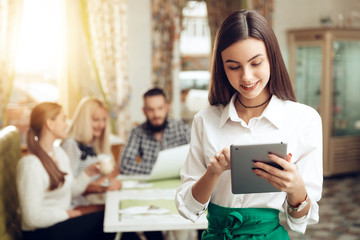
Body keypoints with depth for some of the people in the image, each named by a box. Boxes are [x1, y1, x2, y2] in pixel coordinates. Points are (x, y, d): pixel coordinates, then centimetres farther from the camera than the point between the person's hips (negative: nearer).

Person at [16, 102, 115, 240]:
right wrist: (73, 213, -16)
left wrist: (88, 172, -1)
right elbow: (34, 217, -24)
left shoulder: (59, 152, 10)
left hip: (63, 219, 9)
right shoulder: (30, 165, -21)